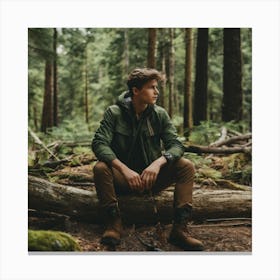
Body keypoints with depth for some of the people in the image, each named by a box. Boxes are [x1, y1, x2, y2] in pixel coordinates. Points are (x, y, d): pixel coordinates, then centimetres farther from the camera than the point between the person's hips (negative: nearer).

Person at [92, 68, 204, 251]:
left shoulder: (160, 114, 0)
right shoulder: (114, 113, -7)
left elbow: (176, 144, -8)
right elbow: (99, 143, -18)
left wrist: (158, 162, -31)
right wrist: (124, 169, -33)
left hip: (152, 176, 3)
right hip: (123, 178, -2)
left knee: (186, 166, -20)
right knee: (100, 168, -32)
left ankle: (180, 229, -23)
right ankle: (114, 223, -17)